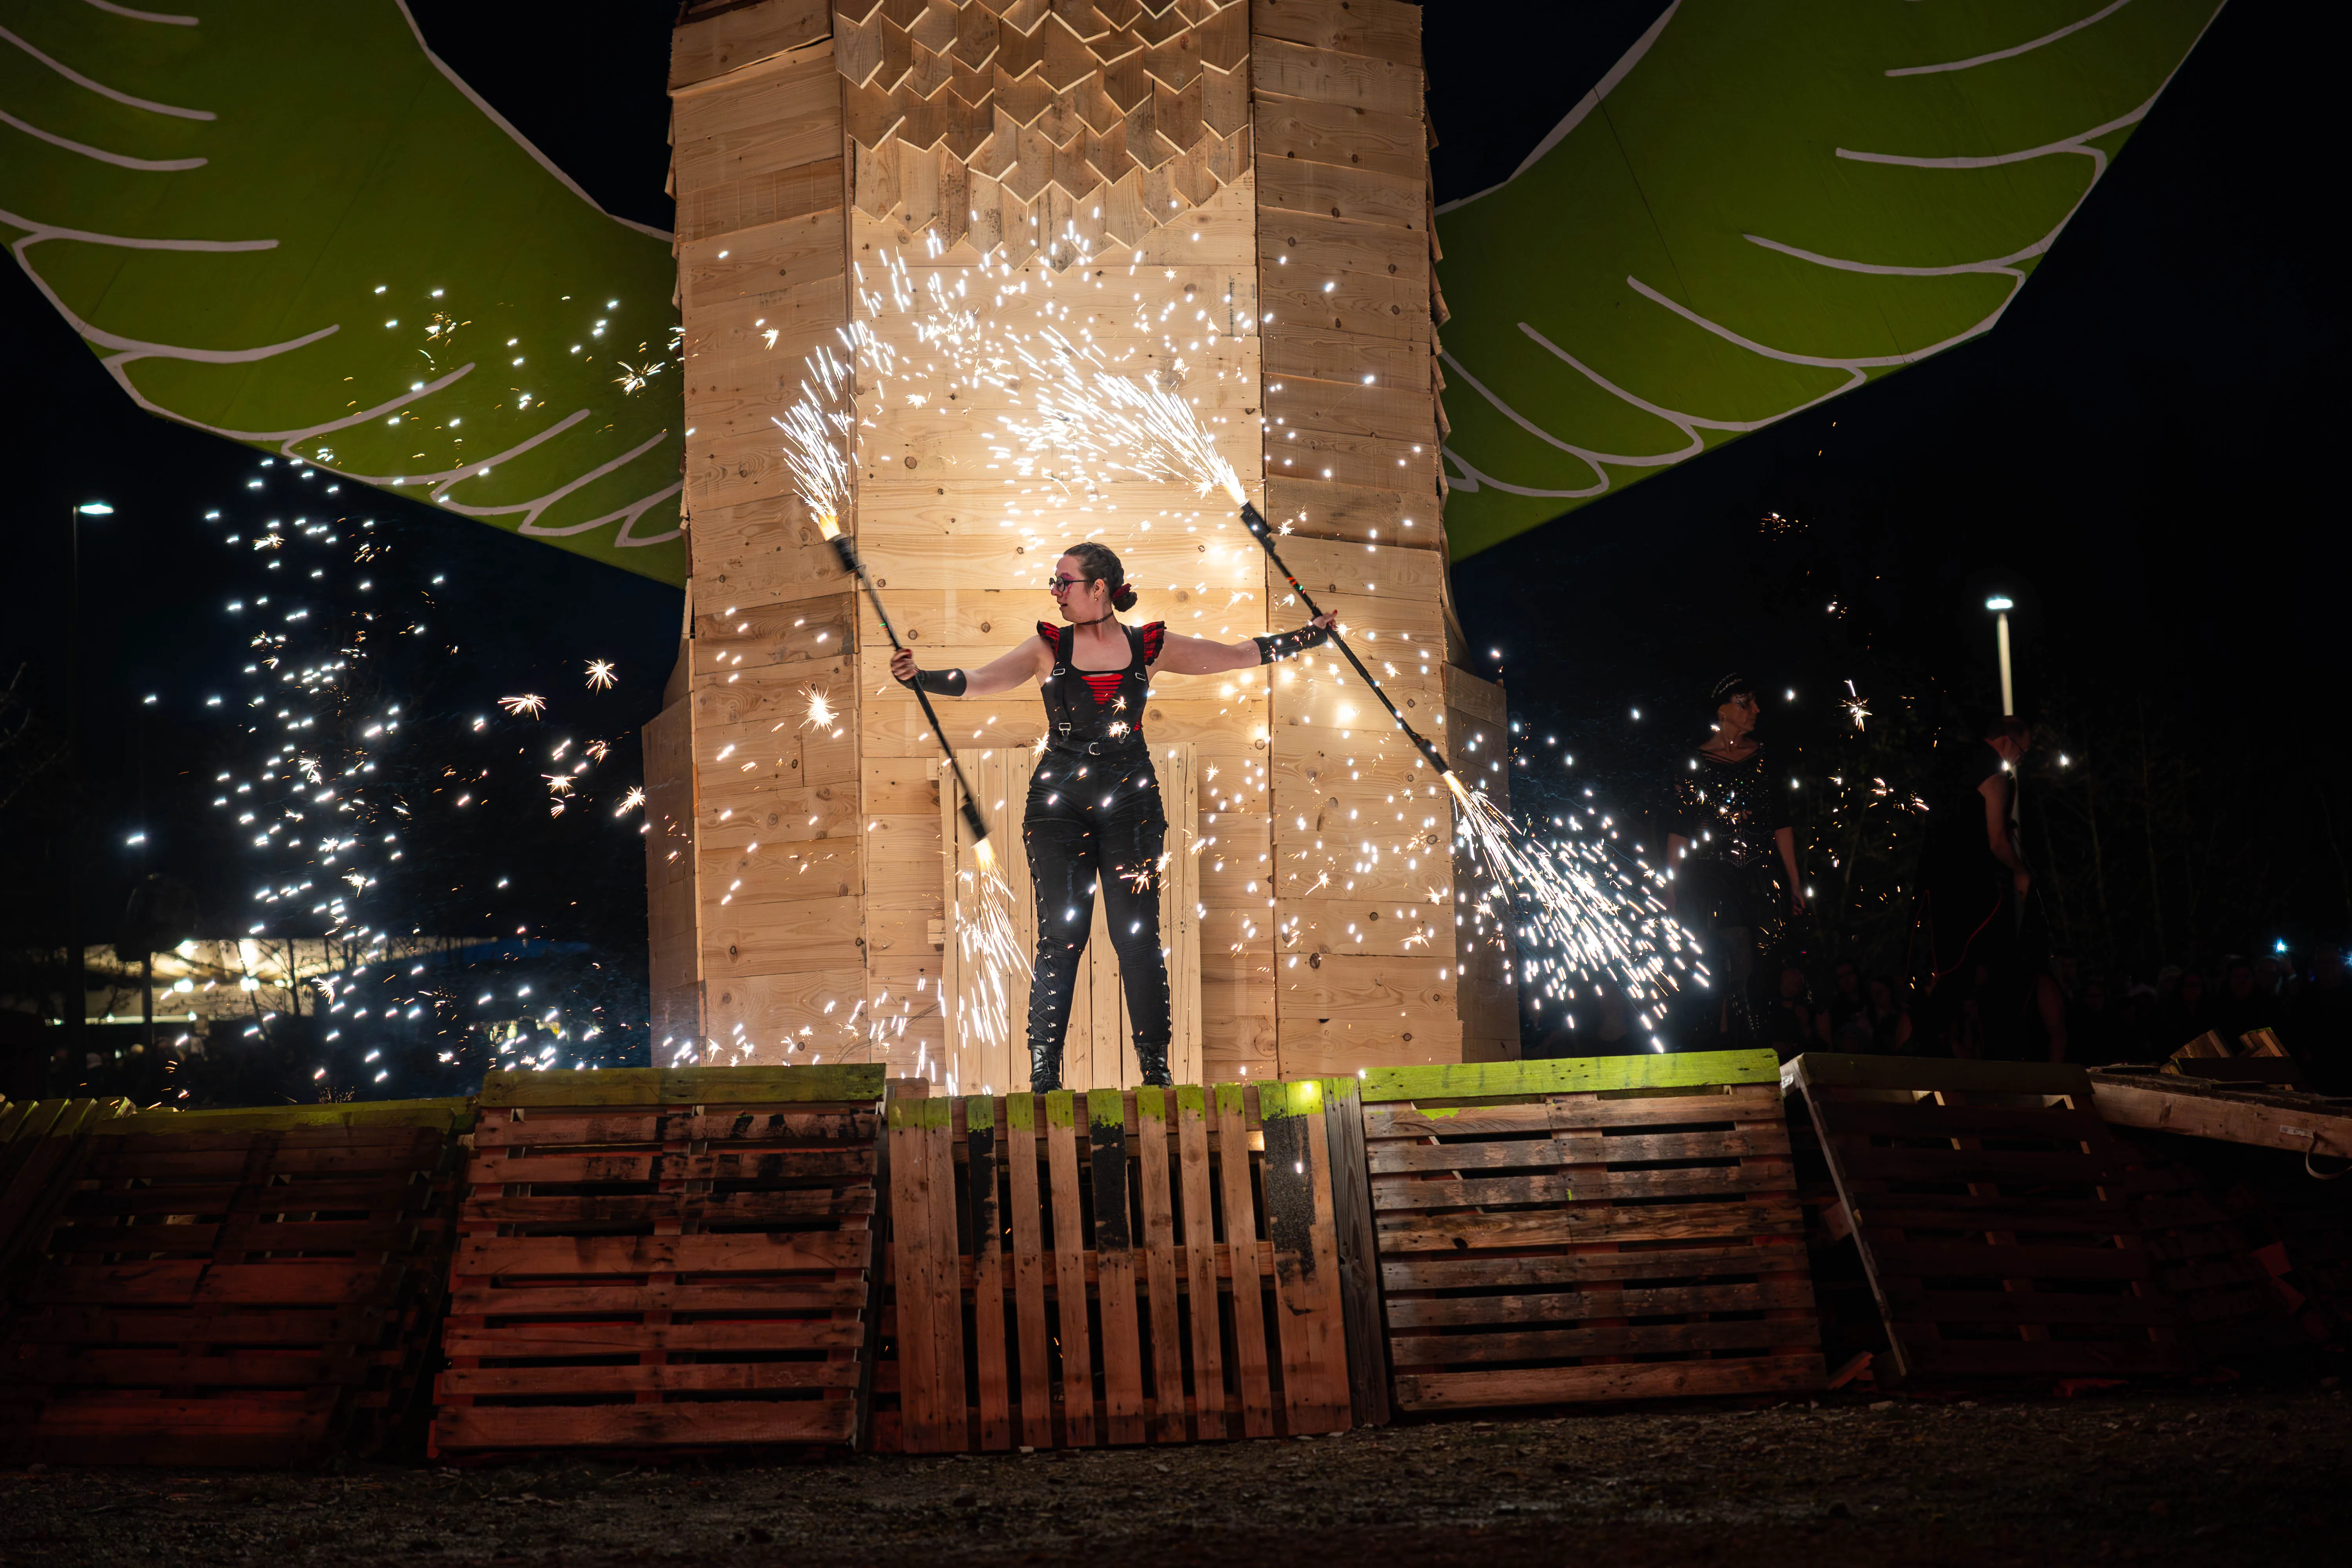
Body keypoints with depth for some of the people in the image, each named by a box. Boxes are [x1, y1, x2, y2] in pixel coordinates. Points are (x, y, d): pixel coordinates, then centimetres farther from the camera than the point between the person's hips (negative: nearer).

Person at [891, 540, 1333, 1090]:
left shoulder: (1149, 647, 3)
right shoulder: (1048, 648, 2)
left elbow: (1237, 655, 8)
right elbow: (977, 682, -8)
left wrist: (1309, 636, 6)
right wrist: (919, 676, -25)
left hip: (1131, 800, 0)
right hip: (1059, 802, 0)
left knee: (1139, 937, 1)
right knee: (1060, 936, -4)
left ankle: (1156, 1066, 10)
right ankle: (1043, 1073, 2)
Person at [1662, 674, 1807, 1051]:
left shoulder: (1763, 758, 11)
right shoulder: (1695, 764, -1)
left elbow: (1782, 824, 13)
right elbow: (1678, 833, 0)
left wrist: (1794, 881, 11)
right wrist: (1671, 888, -3)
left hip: (1757, 880, 4)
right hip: (1712, 881, -4)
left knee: (1737, 976, 2)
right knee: (1741, 967, -9)